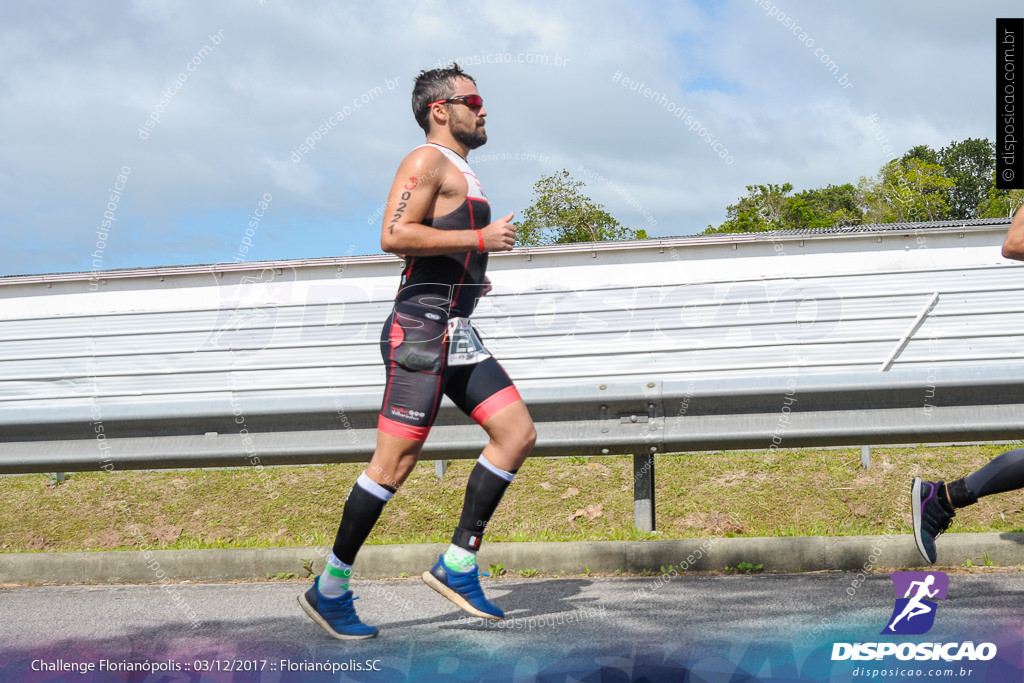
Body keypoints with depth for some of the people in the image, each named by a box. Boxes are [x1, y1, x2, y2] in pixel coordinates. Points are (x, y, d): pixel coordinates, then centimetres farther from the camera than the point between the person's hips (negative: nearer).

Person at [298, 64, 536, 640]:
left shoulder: (462, 174, 24)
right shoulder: (427, 161, -7)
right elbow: (394, 236, -21)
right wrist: (481, 239, -17)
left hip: (459, 334, 10)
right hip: (423, 330, -10)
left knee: (518, 433, 1)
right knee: (396, 461, -10)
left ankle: (458, 565, 4)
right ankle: (330, 589, 0)